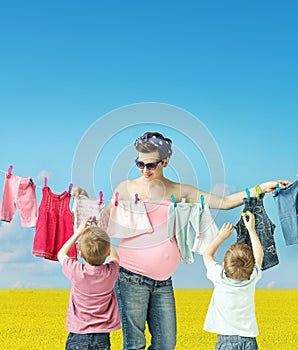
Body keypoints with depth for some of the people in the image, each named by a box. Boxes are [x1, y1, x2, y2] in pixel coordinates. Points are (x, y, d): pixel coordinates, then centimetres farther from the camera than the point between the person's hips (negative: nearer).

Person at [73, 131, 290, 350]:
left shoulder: (179, 191, 8)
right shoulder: (126, 188, 4)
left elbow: (224, 203, 6)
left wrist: (260, 189, -2)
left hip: (164, 282, 3)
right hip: (132, 278, -3)